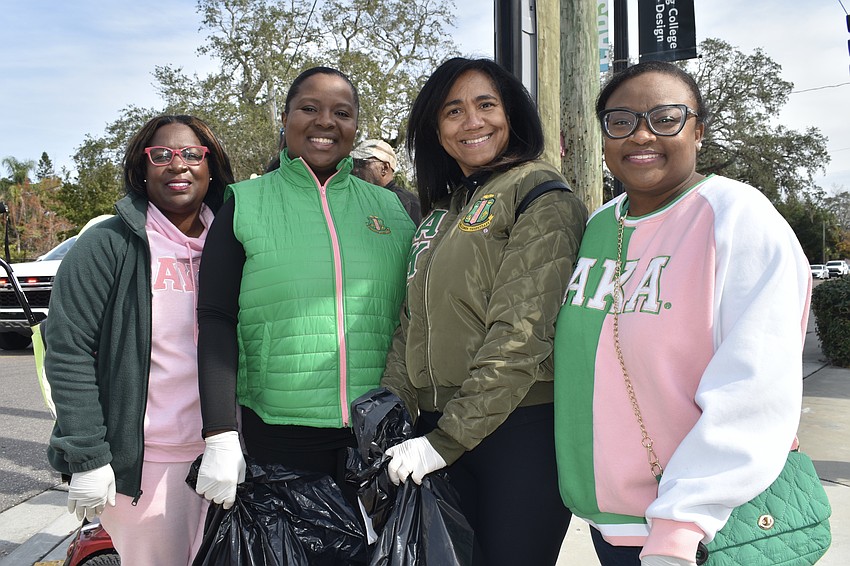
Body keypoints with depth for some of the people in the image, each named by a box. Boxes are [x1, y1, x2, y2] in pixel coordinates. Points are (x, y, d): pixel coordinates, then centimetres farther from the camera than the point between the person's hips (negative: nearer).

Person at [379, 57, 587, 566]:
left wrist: (448, 439, -18)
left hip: (520, 426, -6)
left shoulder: (542, 196, -7)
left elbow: (521, 333, -17)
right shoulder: (440, 213, 15)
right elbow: (412, 324, 11)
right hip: (438, 429, 7)